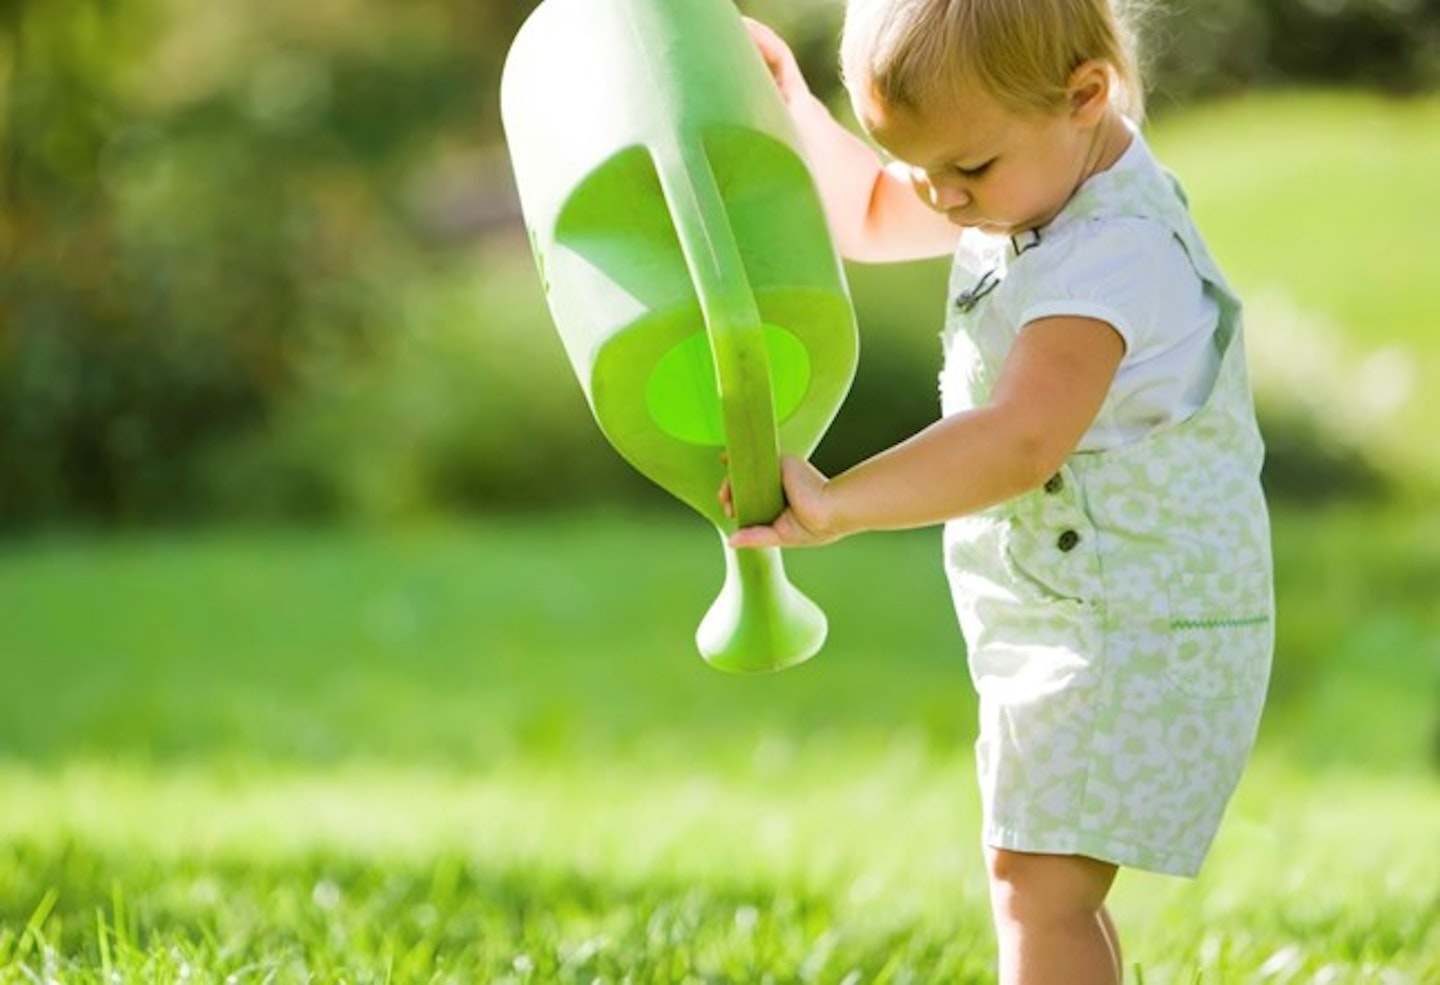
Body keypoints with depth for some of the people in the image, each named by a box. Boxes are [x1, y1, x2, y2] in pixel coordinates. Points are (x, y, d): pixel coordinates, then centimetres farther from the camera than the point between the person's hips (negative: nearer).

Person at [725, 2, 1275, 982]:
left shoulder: (1114, 255, -27)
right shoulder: (1041, 181, 5)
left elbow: (1020, 441, -40)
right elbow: (871, 213, 25)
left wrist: (836, 506, -41)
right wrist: (785, 95, 15)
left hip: (1143, 638, -11)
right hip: (1067, 631, 11)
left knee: (1040, 887, -15)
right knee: (1046, 886, 17)